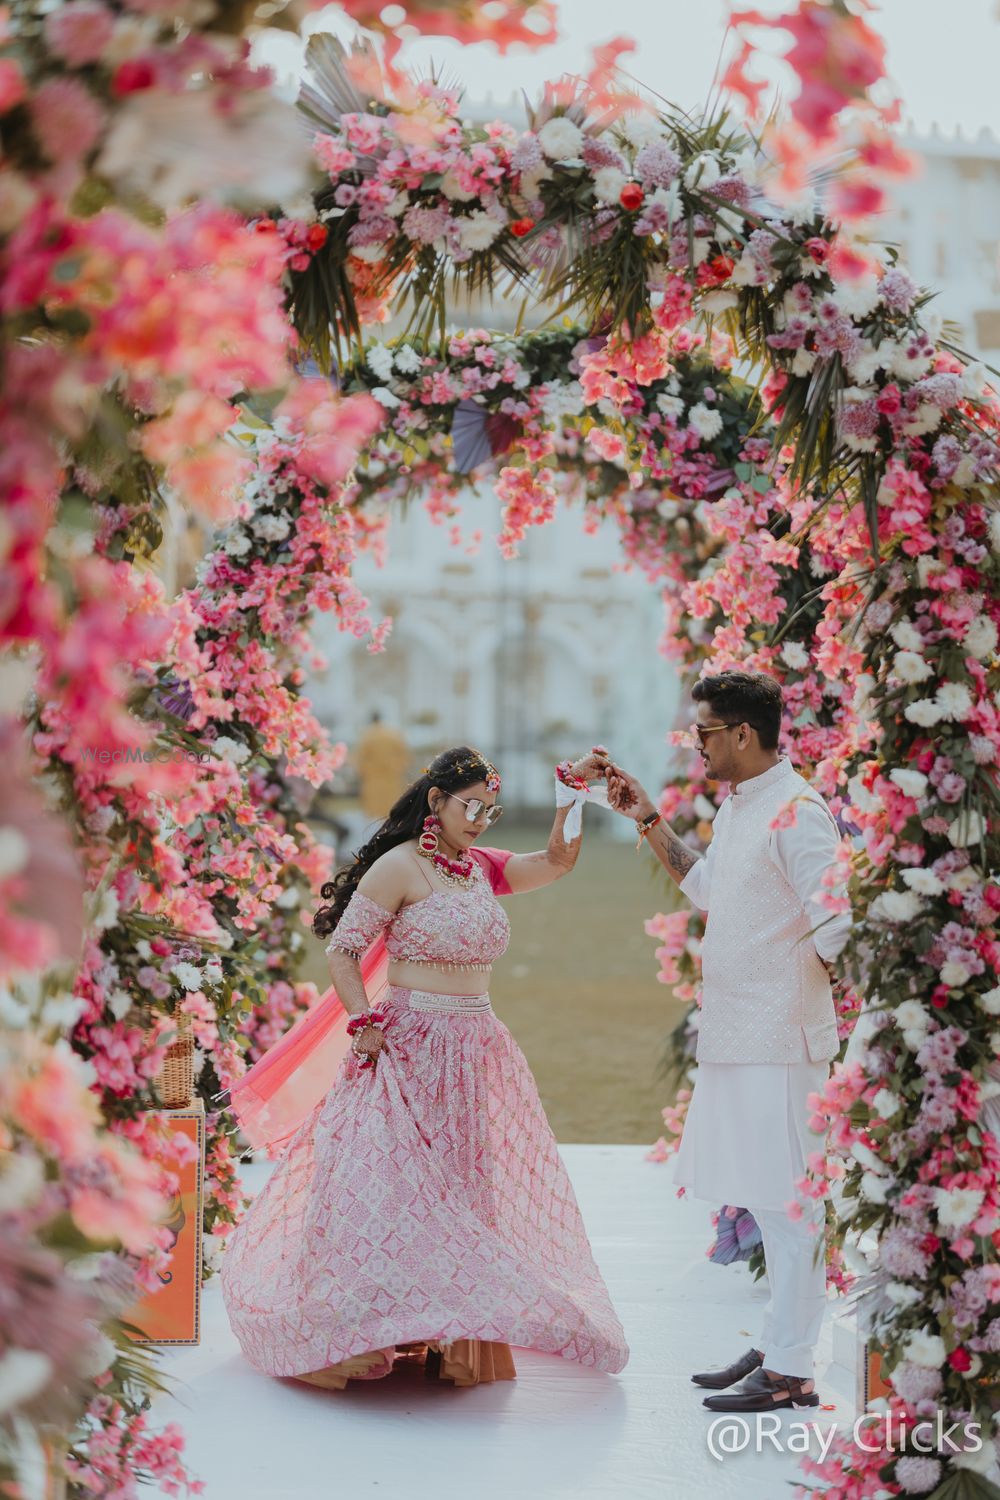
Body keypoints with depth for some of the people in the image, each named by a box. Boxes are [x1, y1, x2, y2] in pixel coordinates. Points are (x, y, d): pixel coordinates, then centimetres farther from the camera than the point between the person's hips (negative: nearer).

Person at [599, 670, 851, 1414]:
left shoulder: (796, 811, -17)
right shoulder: (737, 807, 13)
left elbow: (838, 923, -22)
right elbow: (707, 886, 27)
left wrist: (802, 991, -11)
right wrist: (649, 820, 21)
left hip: (780, 1040, -10)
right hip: (737, 1037, 10)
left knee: (787, 1201, -4)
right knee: (769, 1200, 16)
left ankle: (790, 1373, 1)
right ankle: (777, 1345, 26)